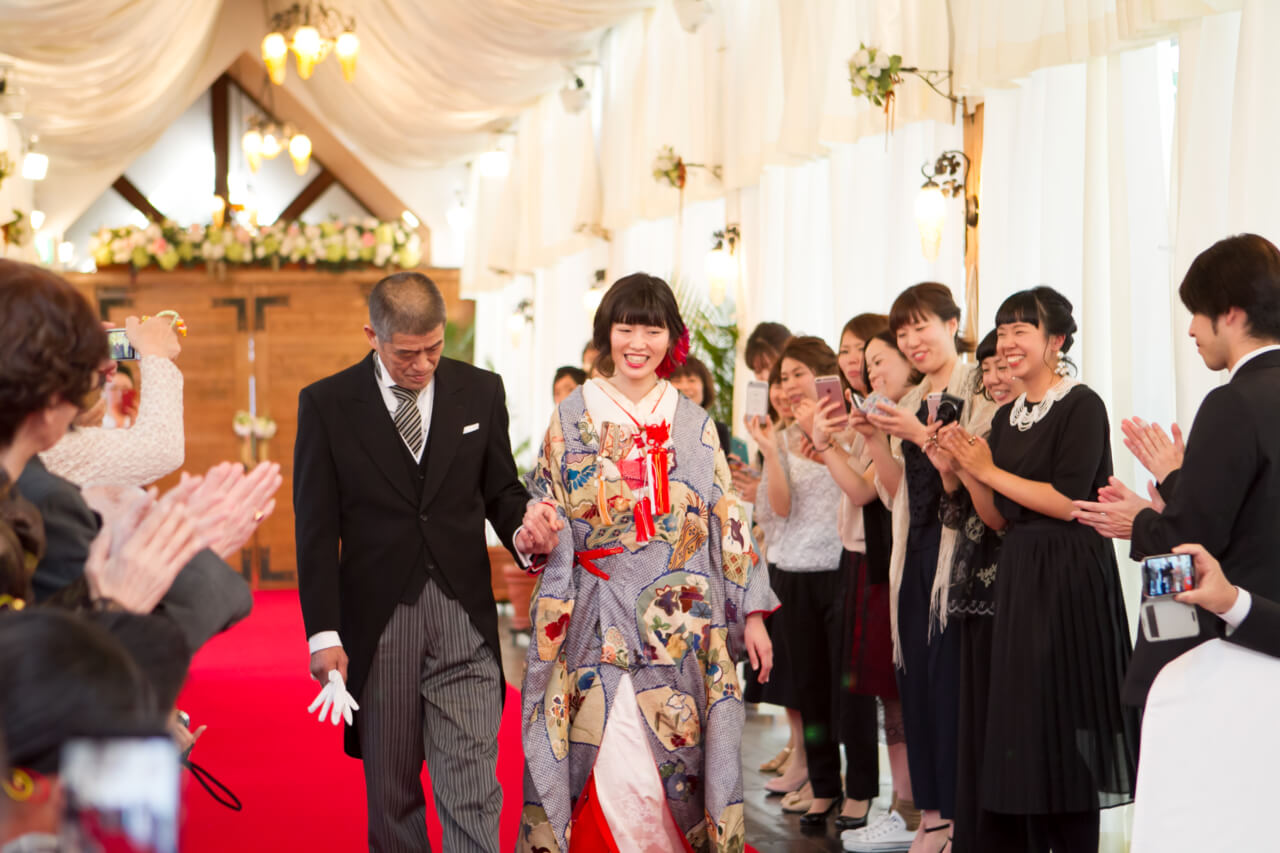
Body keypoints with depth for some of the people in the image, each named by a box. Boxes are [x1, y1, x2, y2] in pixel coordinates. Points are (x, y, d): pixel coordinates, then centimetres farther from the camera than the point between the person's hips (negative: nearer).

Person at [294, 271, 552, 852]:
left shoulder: (480, 391, 6)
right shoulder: (327, 404, 1)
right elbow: (317, 530, 0)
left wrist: (520, 530, -9)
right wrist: (323, 633, -6)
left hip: (464, 615, 1)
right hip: (376, 623, 0)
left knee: (472, 791, -7)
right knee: (390, 792, 9)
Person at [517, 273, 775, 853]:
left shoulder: (693, 424, 9)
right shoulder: (573, 417, 5)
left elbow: (727, 520, 8)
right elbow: (551, 513, 8)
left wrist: (752, 611, 4)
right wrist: (536, 523, -16)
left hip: (683, 621, 1)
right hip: (601, 619, -1)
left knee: (676, 757, 1)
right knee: (608, 771, -8)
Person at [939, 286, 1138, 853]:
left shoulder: (1081, 406, -9)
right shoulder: (1007, 417, 13)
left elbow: (1067, 501, -18)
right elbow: (997, 518, 12)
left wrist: (990, 471, -12)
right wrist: (968, 470, -4)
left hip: (1071, 576, -8)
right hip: (1018, 574, 8)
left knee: (1065, 722, -4)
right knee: (1021, 720, 8)